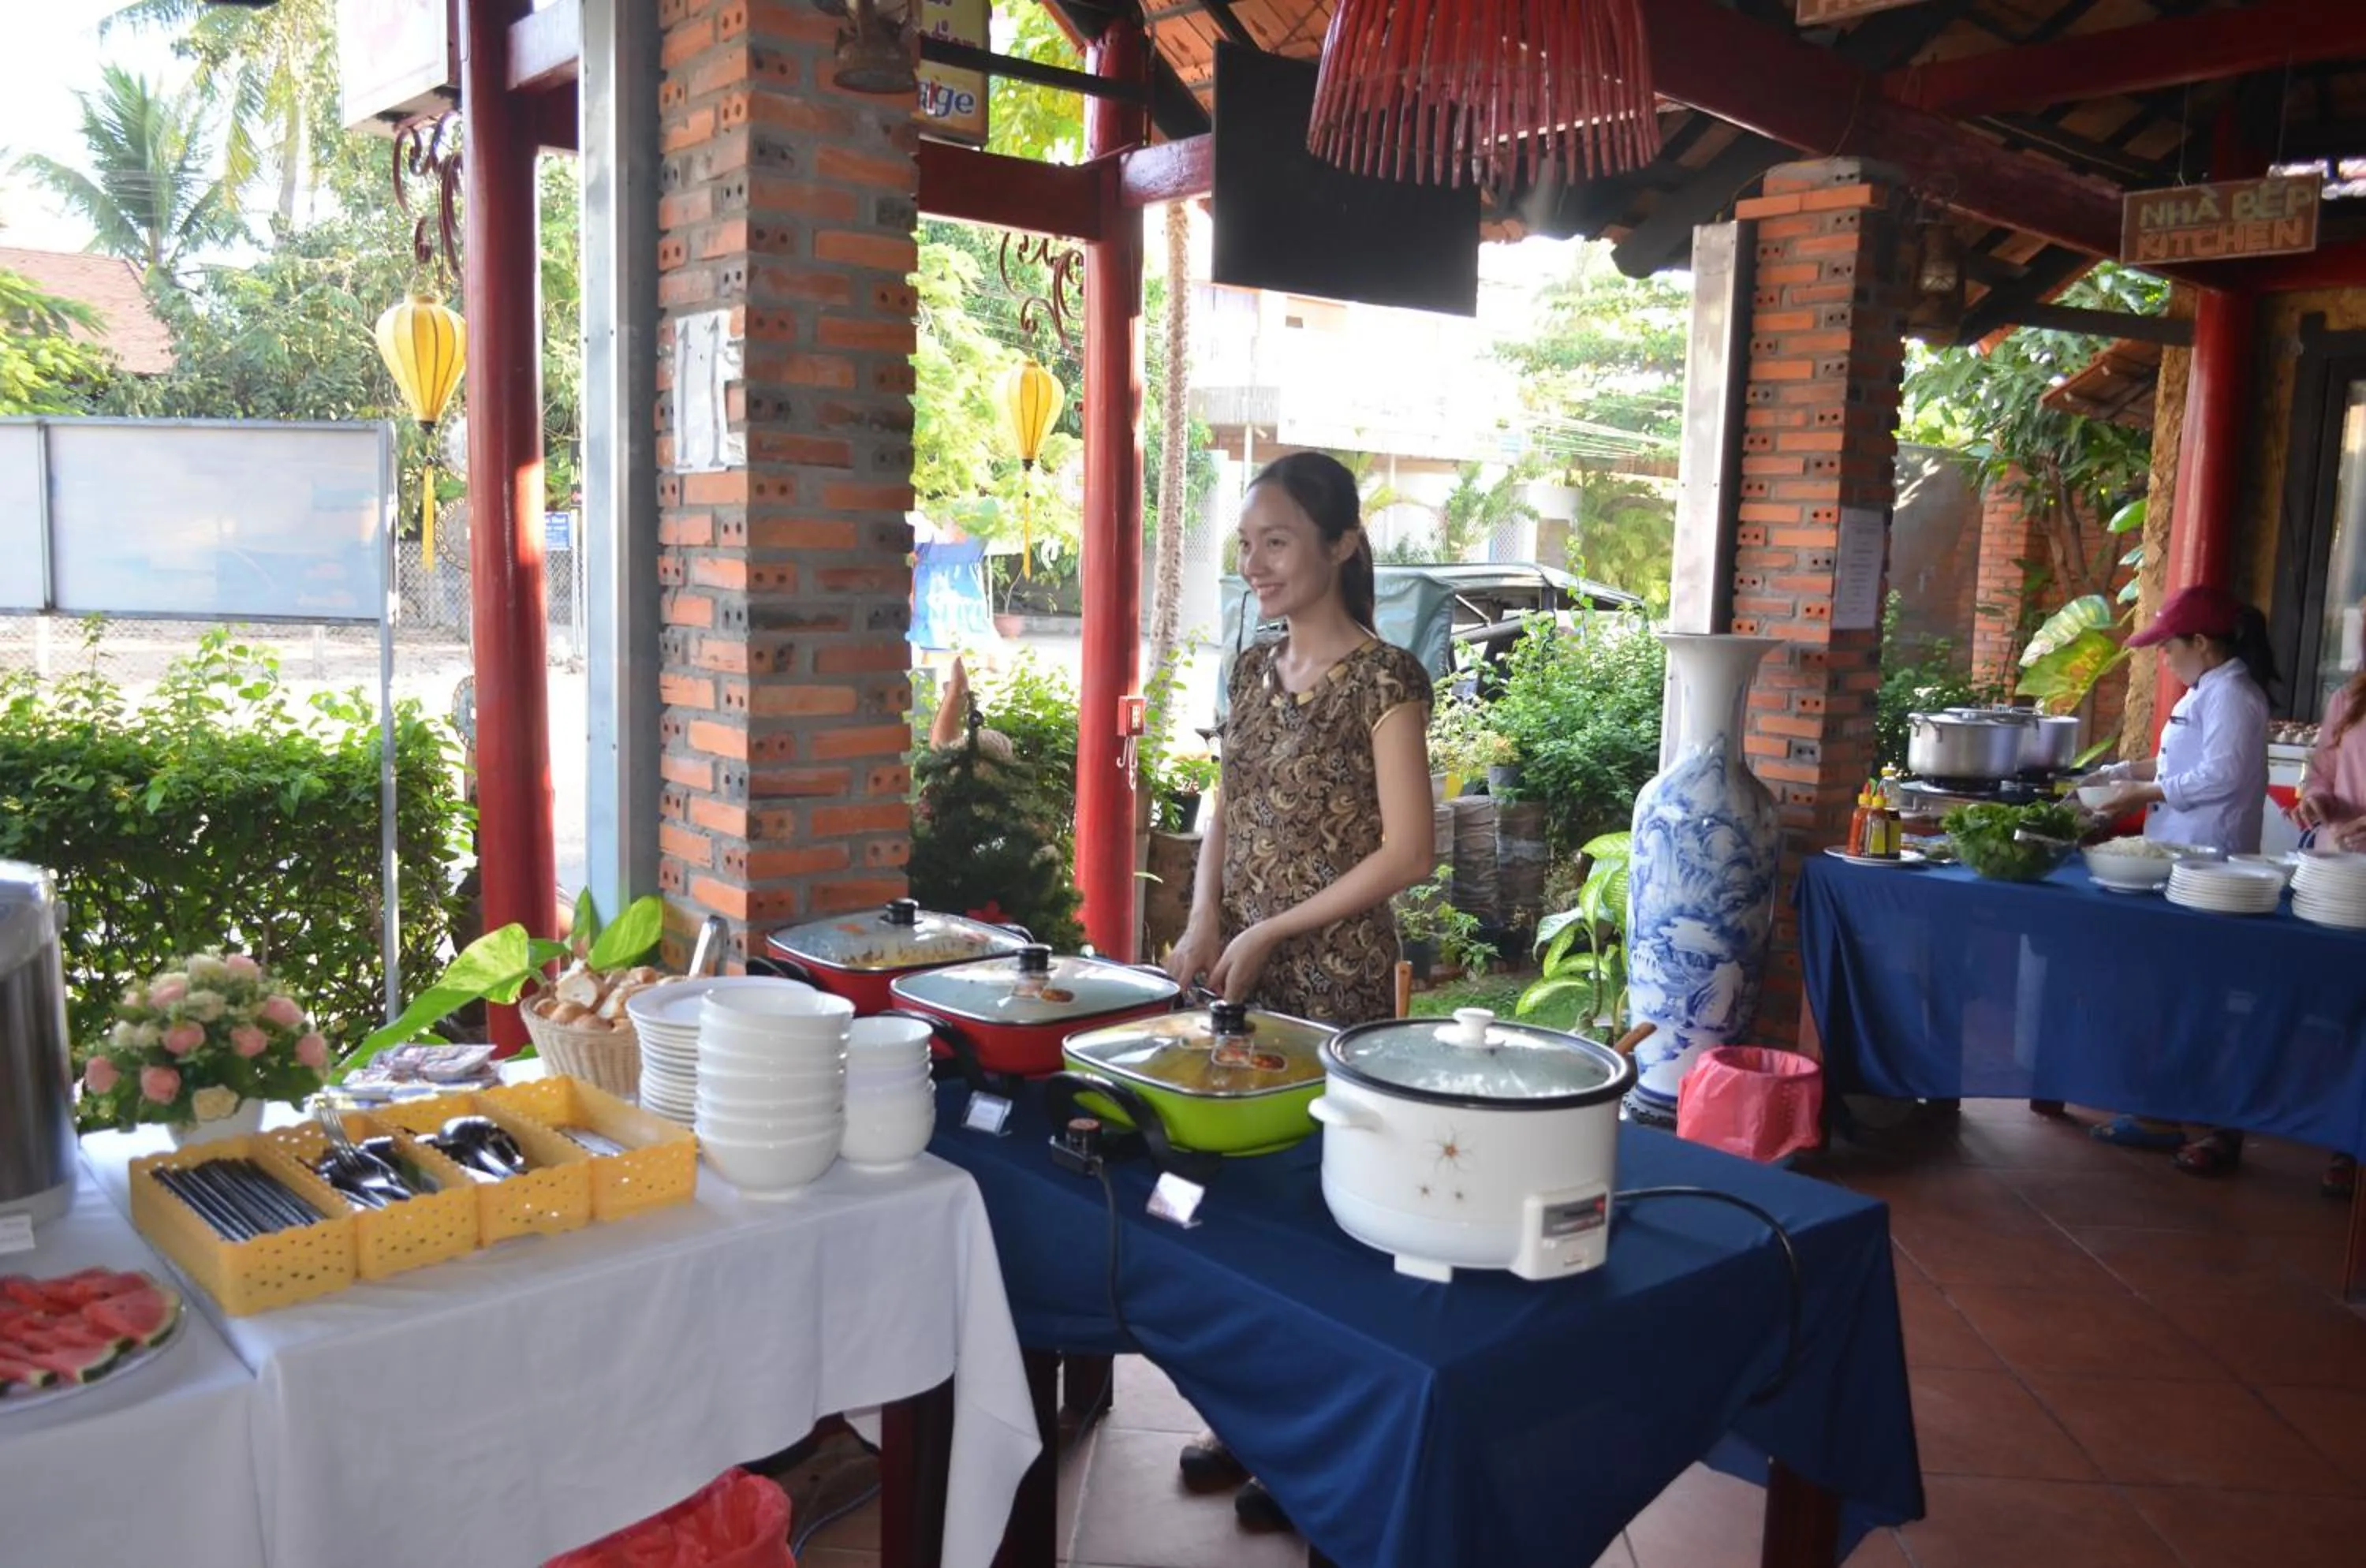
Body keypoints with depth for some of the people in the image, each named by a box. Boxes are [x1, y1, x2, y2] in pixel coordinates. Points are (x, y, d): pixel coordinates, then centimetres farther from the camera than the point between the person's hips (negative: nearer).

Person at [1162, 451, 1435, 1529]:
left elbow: (1406, 852, -15)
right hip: (1241, 971, 7)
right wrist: (1204, 922, -1)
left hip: (1335, 977, -6)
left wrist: (1275, 931, -14)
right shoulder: (1252, 670, 8)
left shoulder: (1383, 678, -12)